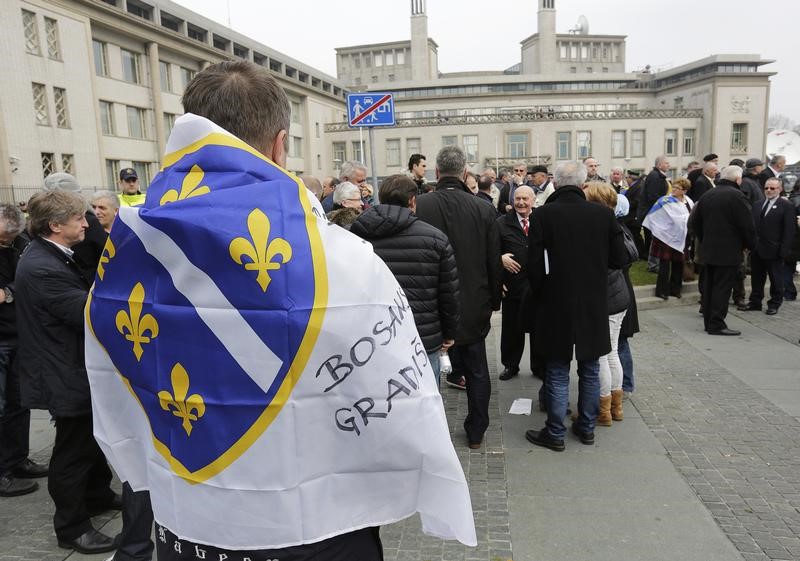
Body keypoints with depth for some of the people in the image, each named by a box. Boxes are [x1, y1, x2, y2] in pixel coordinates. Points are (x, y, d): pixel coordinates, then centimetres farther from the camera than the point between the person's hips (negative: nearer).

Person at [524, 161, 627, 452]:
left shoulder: (543, 215, -14)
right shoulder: (603, 214, -6)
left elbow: (534, 264, -13)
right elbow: (618, 258, -1)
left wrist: (540, 294, 5)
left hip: (556, 305, -2)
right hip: (594, 306, 3)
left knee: (557, 373, 8)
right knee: (590, 370, 17)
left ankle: (555, 433, 17)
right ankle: (587, 427, 29)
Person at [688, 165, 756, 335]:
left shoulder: (707, 195, 8)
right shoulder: (736, 196, -13)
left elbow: (694, 222, 14)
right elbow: (747, 225, -13)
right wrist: (750, 245, 2)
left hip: (708, 250, 7)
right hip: (729, 251, -7)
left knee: (709, 286, 11)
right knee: (722, 288, -4)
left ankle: (709, 322, 18)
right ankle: (717, 324, -3)